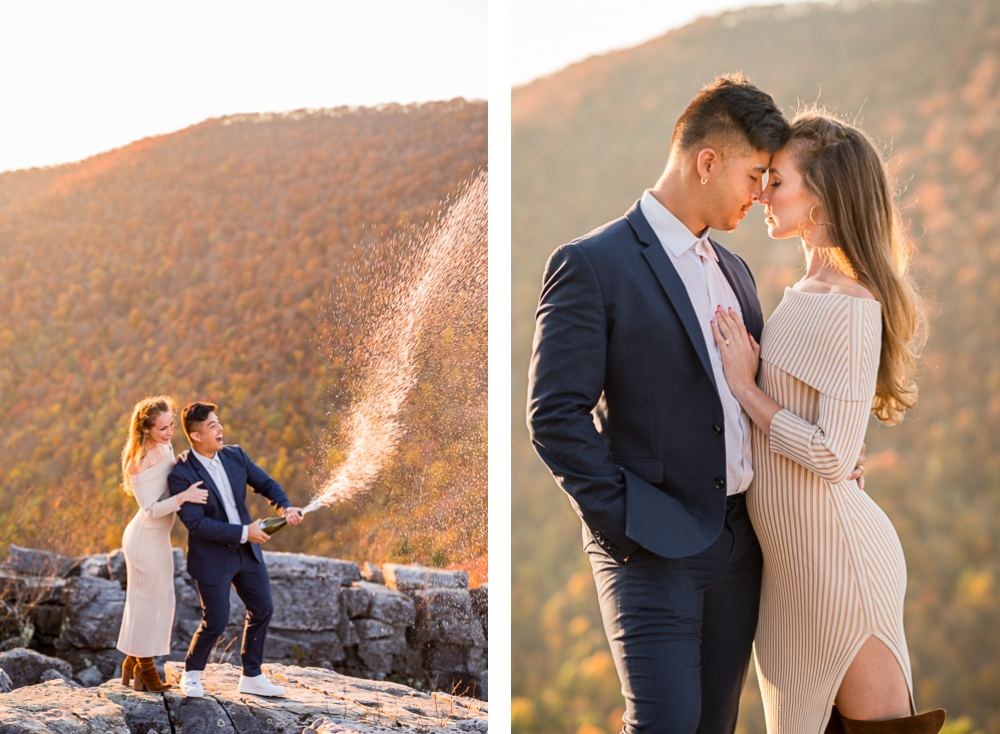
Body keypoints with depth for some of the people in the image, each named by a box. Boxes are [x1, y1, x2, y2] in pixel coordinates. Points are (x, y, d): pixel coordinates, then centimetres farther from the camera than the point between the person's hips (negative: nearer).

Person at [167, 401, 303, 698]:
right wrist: (244, 533, -25)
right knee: (215, 623, -3)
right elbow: (196, 523, -25)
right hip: (212, 557, -6)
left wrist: (286, 507, -16)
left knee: (262, 609, 10)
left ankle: (252, 677, 25)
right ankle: (191, 674, 24)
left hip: (247, 551, 6)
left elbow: (266, 484, 5)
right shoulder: (181, 475, -21)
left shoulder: (235, 456, -2)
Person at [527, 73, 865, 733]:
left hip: (737, 546, 7)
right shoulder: (592, 265, -8)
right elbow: (554, 416, -13)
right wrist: (623, 520, -13)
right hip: (653, 551, -7)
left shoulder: (734, 271, 17)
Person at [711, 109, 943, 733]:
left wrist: (745, 386, -16)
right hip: (796, 552, 10)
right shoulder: (807, 293, 9)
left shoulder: (853, 308, -20)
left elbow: (833, 455, -23)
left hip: (836, 556, -10)